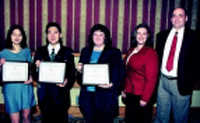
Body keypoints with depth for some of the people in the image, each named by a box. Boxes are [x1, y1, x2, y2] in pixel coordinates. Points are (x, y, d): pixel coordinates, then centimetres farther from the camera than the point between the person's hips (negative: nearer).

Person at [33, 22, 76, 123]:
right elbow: (35, 74, 7)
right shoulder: (40, 51, 9)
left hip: (61, 93, -2)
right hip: (44, 93, 2)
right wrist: (37, 67, -13)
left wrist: (67, 81, -20)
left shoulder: (67, 52, 3)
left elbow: (72, 72, -1)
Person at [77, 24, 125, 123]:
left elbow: (120, 73, -5)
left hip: (105, 96, -3)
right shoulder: (85, 51, 14)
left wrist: (112, 84, -22)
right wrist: (79, 70, -6)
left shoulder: (114, 52, 1)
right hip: (87, 95, 4)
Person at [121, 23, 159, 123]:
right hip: (130, 94, 7)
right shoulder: (131, 51, 9)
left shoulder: (151, 52, -13)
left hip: (141, 96, -7)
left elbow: (151, 78, -16)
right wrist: (124, 89, 8)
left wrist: (145, 98, -16)